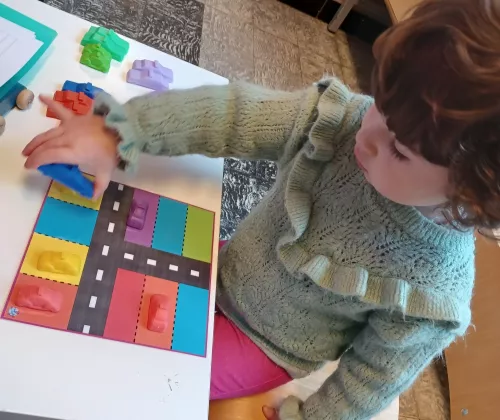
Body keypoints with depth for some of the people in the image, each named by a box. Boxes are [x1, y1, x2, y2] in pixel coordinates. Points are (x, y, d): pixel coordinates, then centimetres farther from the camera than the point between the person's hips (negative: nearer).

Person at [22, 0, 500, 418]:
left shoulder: (435, 290, -30)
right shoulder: (345, 120, -26)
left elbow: (377, 371, -15)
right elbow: (233, 114, -24)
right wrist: (118, 133, -34)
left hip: (262, 344, -3)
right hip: (223, 272, 4)